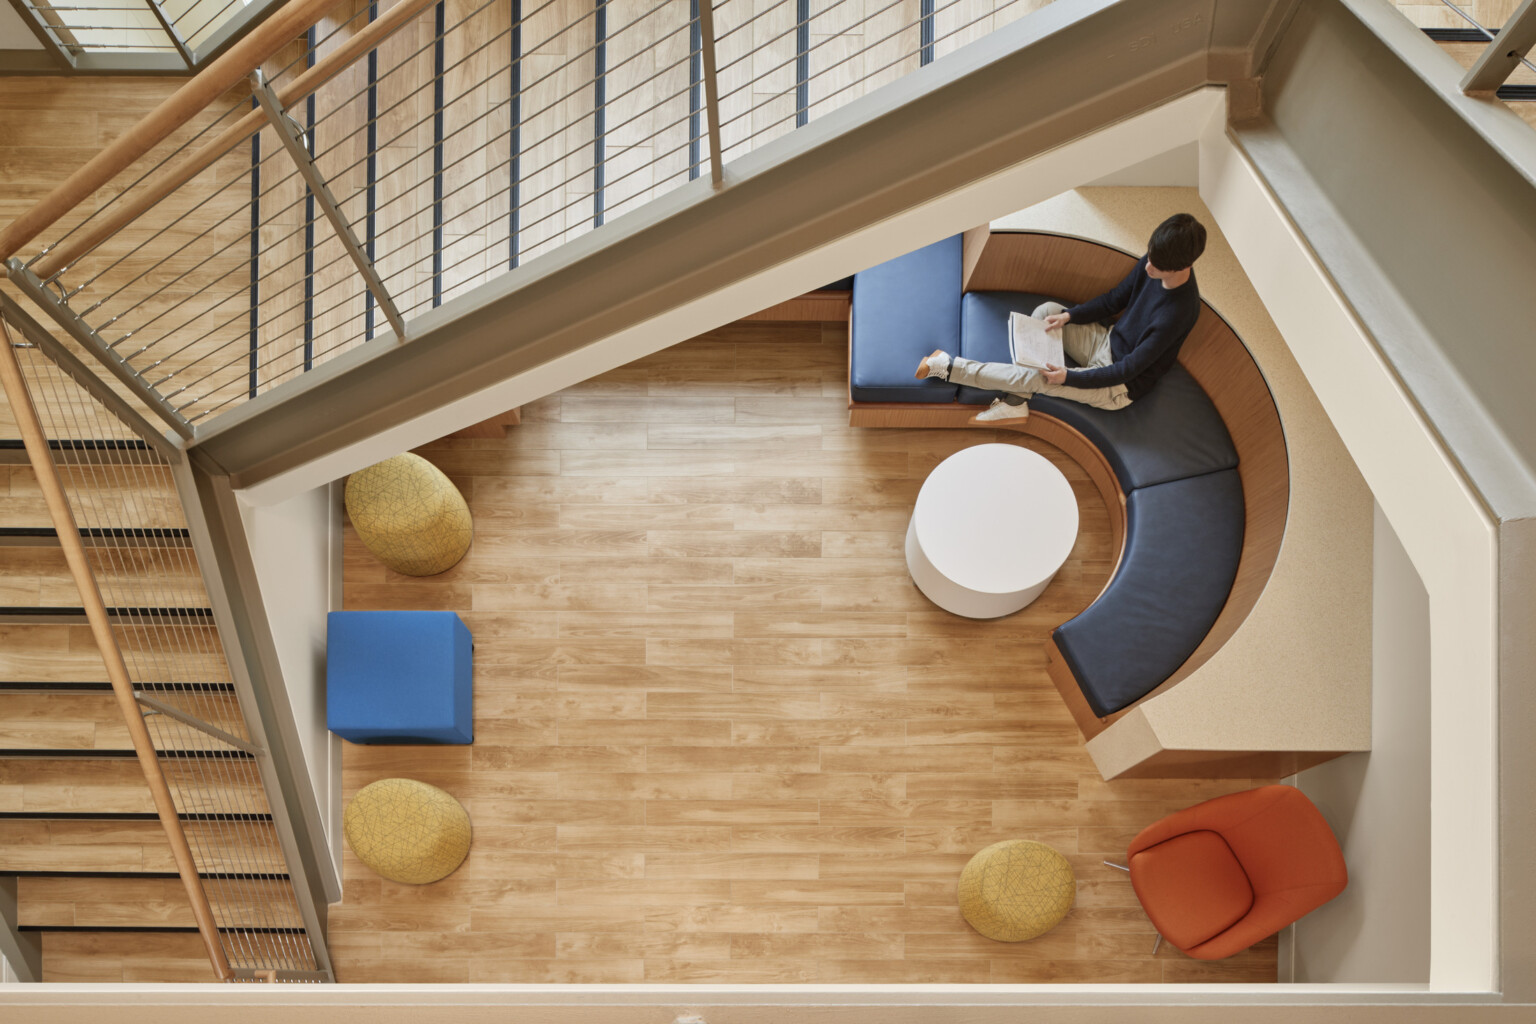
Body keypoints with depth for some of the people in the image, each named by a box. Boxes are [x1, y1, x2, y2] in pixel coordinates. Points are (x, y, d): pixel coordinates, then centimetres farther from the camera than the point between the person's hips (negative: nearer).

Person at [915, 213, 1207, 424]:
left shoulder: (1176, 314, -35)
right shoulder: (1153, 263, -12)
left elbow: (1129, 369, -28)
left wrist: (1069, 377, -25)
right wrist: (1068, 316, -8)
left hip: (1119, 387, -8)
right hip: (1107, 342, 8)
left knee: (1036, 378, -19)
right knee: (1048, 311, -8)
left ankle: (947, 366, -8)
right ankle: (1015, 403, -9)